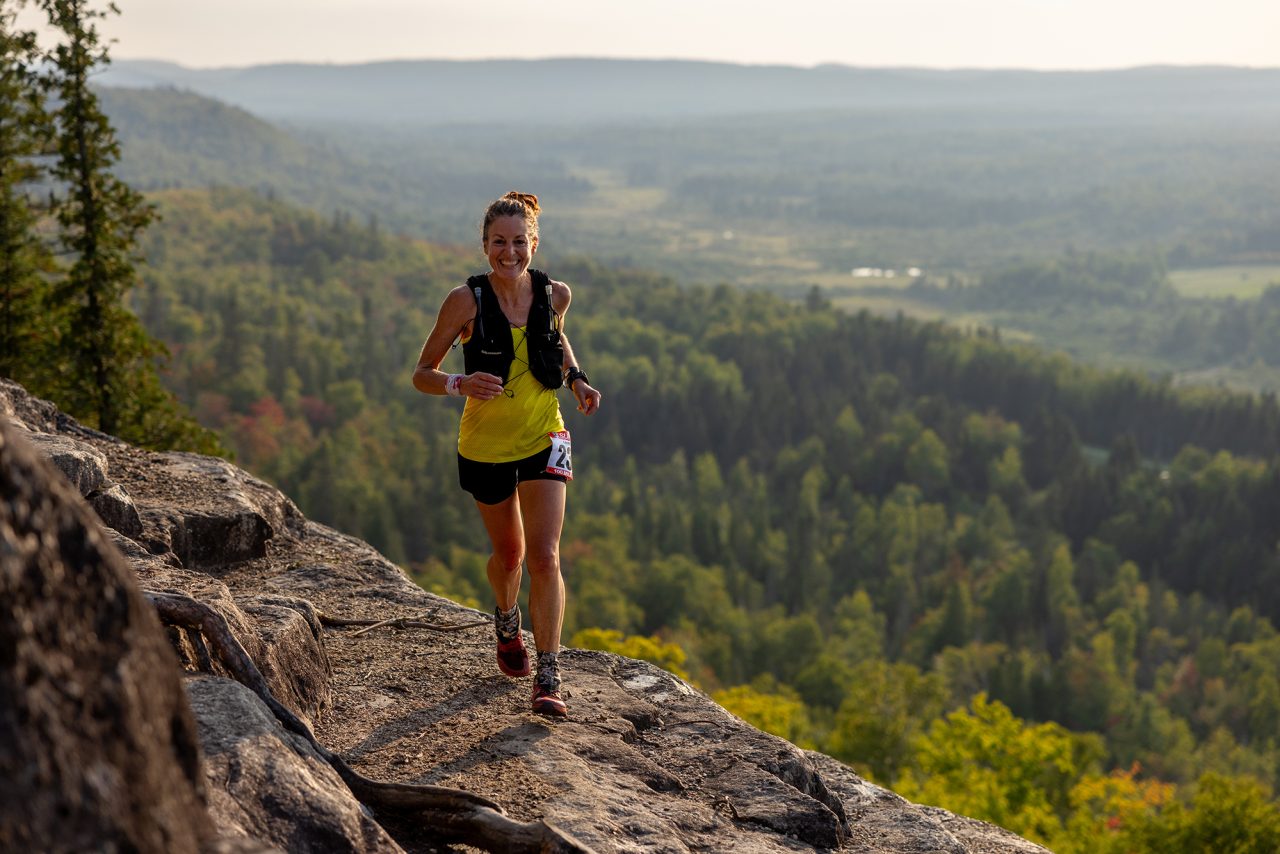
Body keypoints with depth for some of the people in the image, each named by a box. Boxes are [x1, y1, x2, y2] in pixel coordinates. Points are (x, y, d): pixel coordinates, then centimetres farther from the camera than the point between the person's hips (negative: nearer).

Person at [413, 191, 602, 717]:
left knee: (544, 558, -13)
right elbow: (422, 374, -11)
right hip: (485, 446, -1)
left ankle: (548, 679, -7)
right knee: (508, 553, 18)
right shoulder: (466, 300, -16)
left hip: (544, 441, 1)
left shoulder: (554, 294, -7)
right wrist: (460, 384, -32)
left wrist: (576, 379, 0)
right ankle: (507, 622, 51)